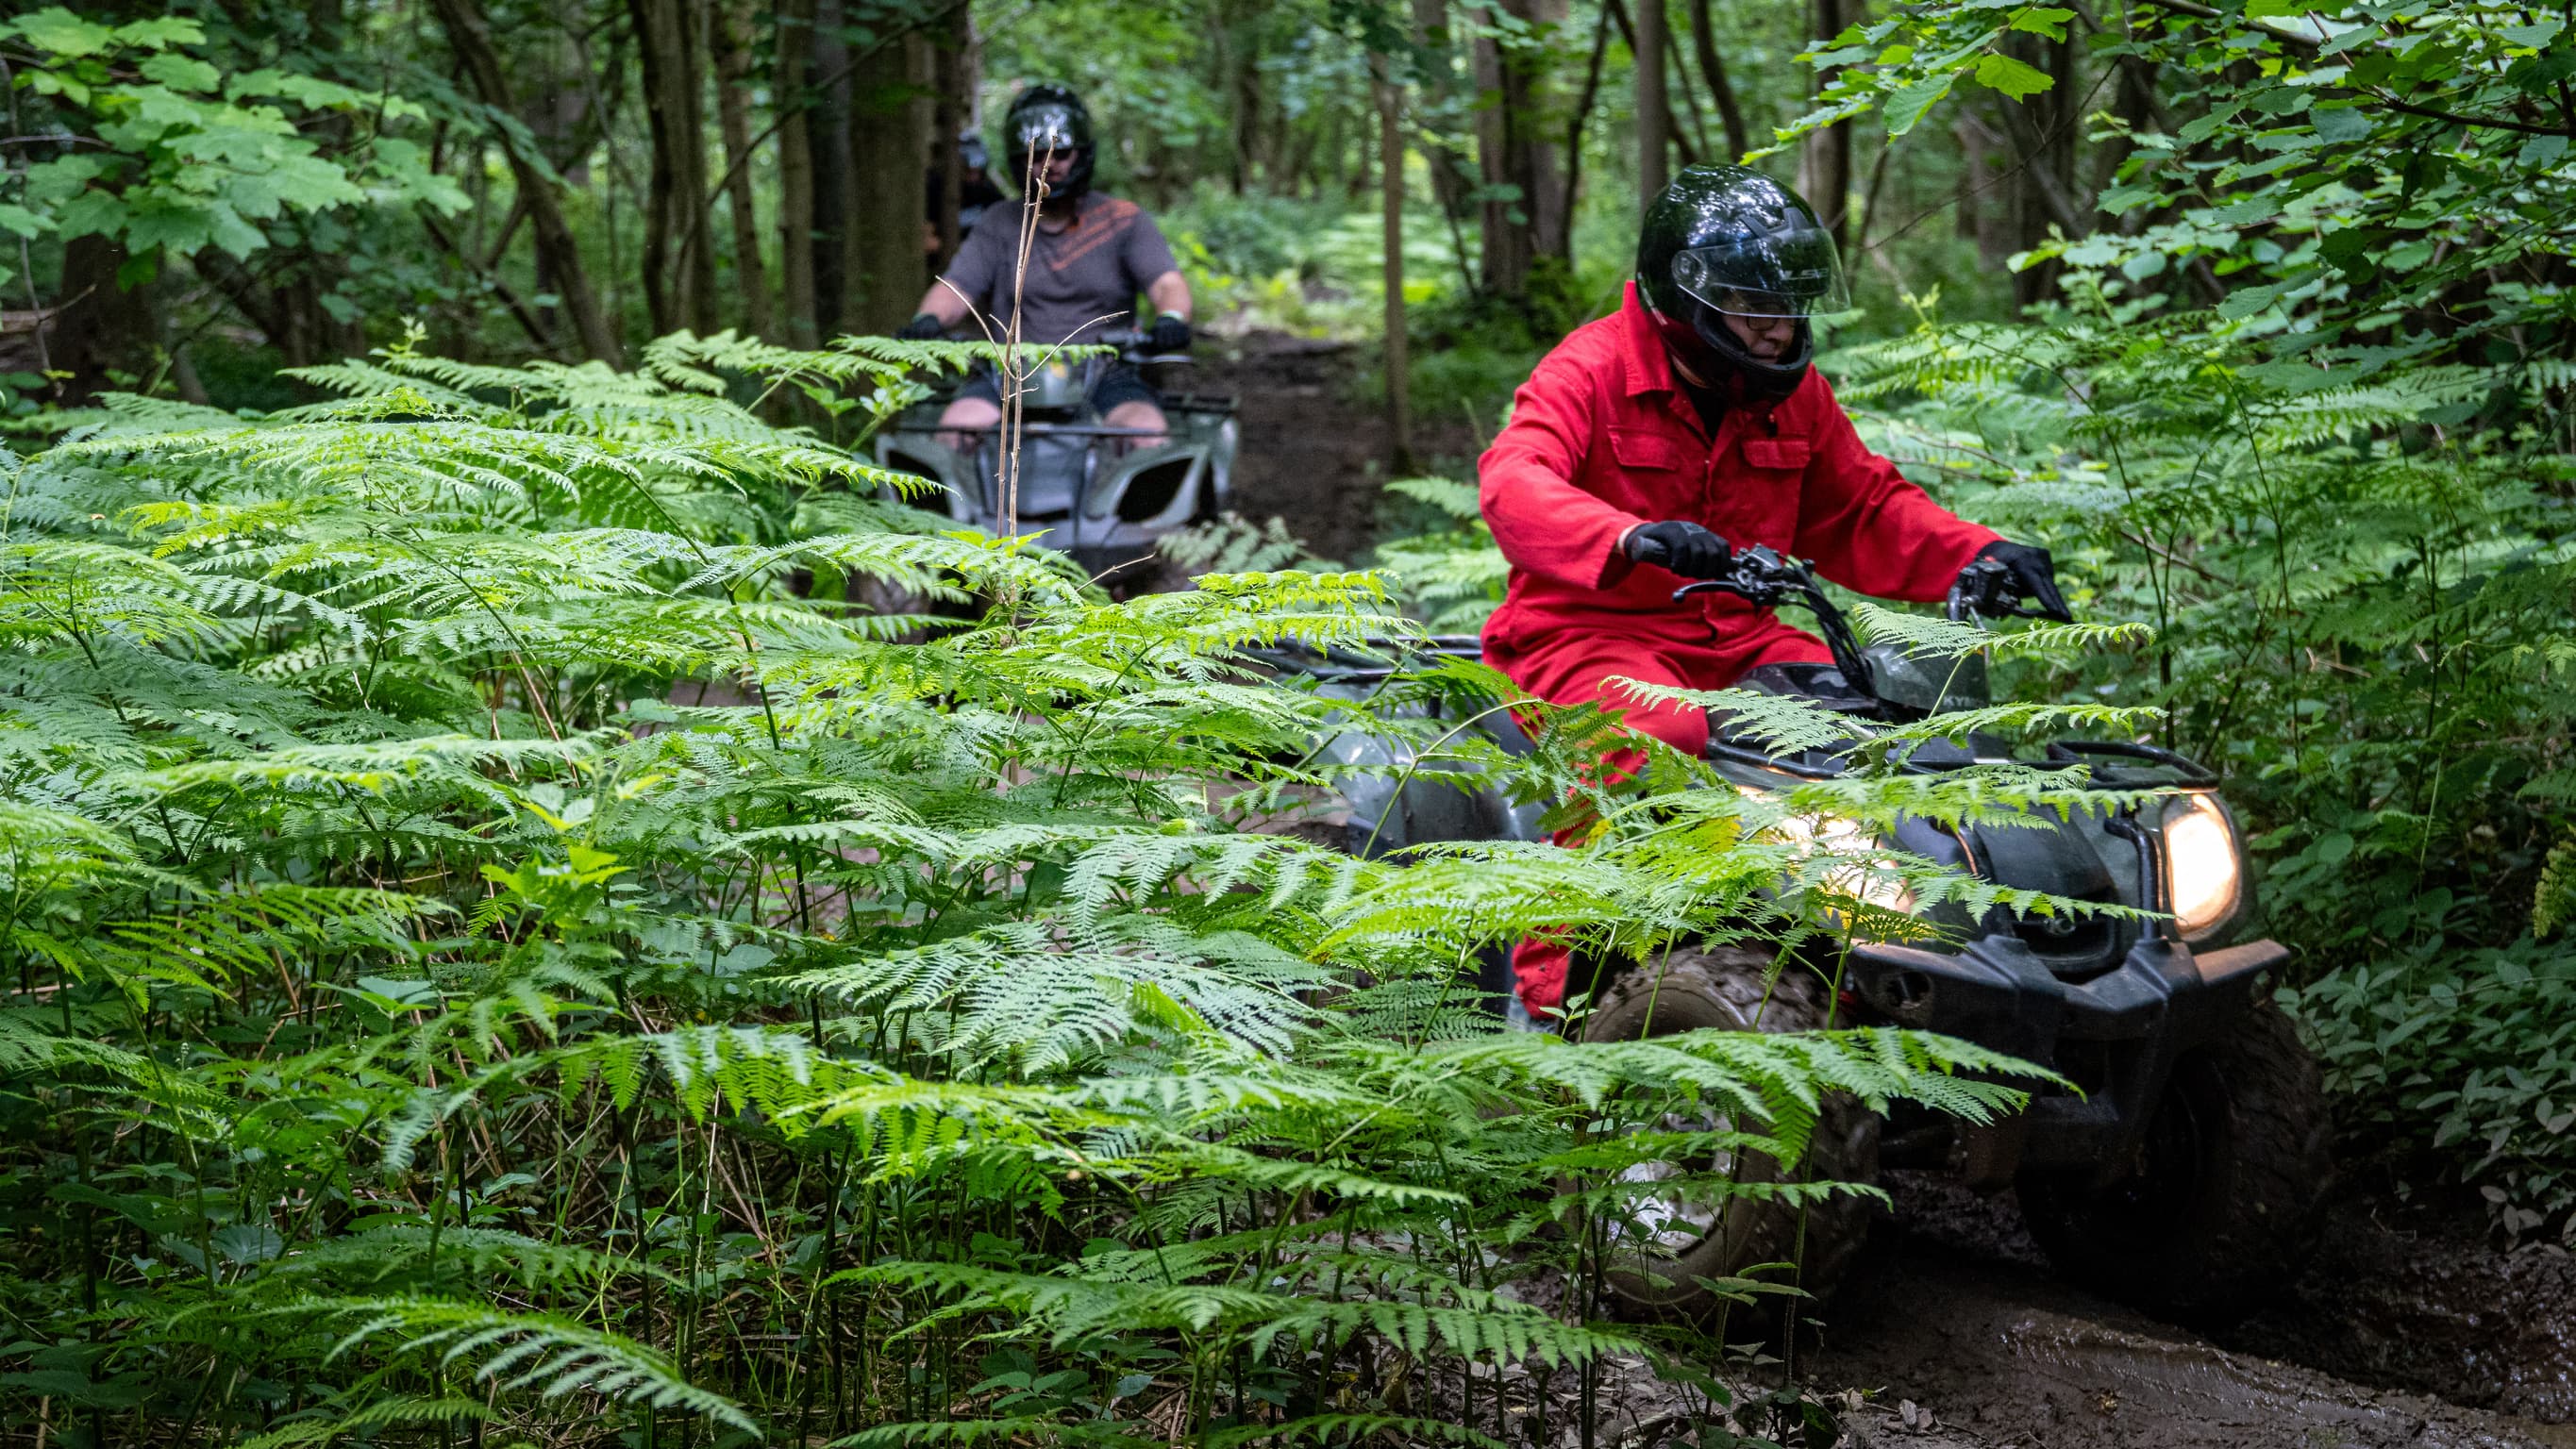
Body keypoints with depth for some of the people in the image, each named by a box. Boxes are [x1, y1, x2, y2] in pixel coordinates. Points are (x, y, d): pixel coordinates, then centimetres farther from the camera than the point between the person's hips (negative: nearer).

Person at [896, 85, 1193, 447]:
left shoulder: (1124, 220, 10)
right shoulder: (998, 225, 16)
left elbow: (1168, 284, -2)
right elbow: (955, 288, 7)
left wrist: (1171, 319, -27)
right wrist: (928, 320, -17)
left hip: (1105, 376, -1)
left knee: (1147, 431, -32)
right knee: (956, 427, -28)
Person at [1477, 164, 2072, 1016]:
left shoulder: (1794, 393, 10)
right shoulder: (1589, 372, -10)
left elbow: (1860, 510, 20)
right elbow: (1514, 484, -28)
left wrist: (1978, 556, 2)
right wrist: (1630, 539, -47)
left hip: (1737, 636, 6)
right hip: (1591, 630, -6)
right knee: (1658, 737, -37)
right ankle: (1546, 976, -28)